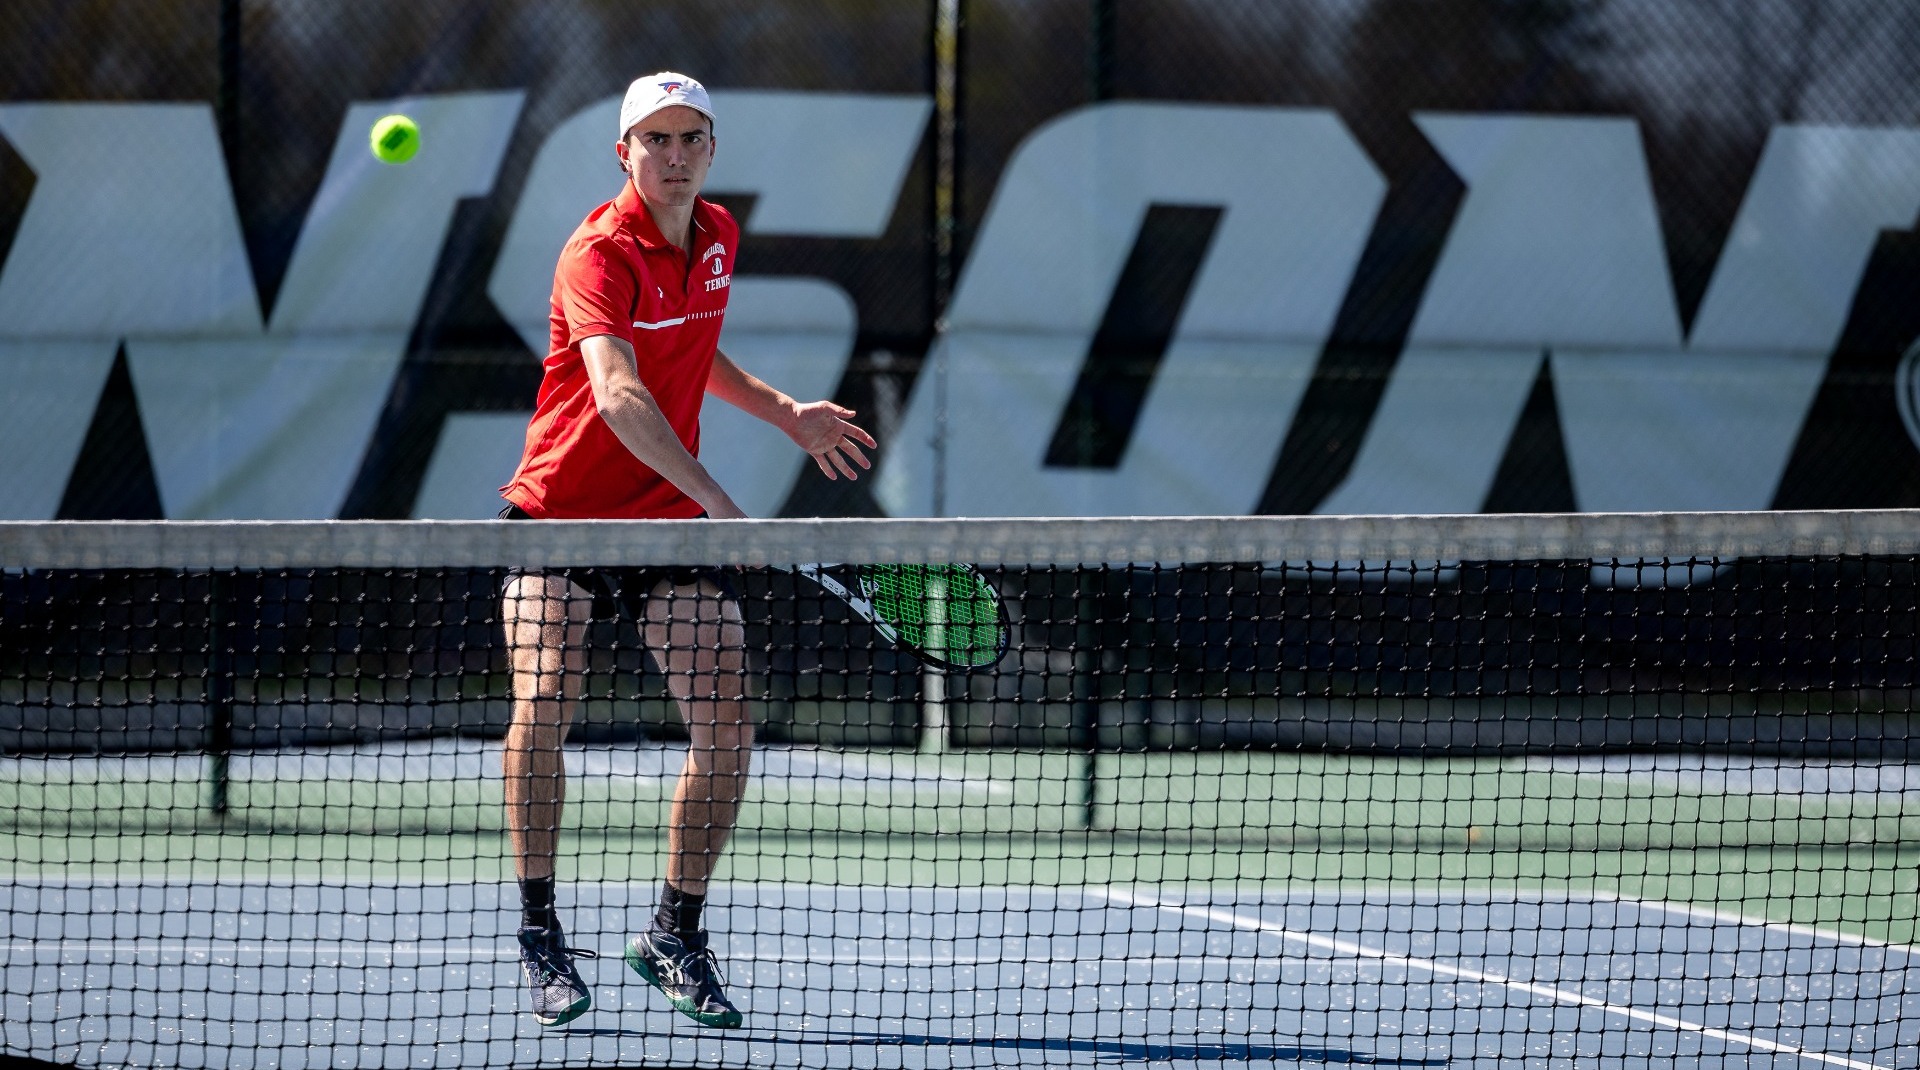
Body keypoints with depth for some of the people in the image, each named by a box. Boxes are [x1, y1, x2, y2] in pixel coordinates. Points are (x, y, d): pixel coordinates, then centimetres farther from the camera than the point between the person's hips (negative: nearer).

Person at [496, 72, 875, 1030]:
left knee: (726, 729, -4)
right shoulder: (601, 253, -19)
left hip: (670, 518, 6)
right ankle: (540, 935, -10)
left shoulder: (717, 237, 5)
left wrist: (783, 412, 18)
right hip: (561, 511, -6)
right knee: (544, 701, -23)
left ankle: (674, 934, 13)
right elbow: (619, 392, -35)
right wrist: (716, 499, -44)